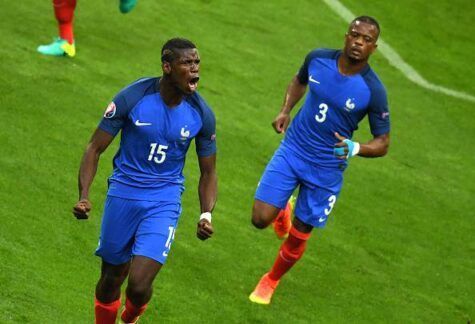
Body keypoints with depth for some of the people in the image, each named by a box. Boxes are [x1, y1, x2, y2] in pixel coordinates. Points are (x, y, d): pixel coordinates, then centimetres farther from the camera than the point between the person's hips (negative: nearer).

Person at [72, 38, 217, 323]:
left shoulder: (202, 114, -6)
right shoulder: (133, 98, -13)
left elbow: (208, 172, 6)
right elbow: (95, 148, -5)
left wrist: (206, 215, -11)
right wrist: (84, 196, -19)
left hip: (164, 201, 0)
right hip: (123, 194, 0)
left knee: (139, 285, -12)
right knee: (112, 280, 10)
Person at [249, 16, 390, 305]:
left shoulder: (373, 91, -19)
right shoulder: (318, 58, -9)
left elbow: (383, 143, -10)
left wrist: (355, 148, -30)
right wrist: (285, 110, 0)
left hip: (326, 168, -2)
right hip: (292, 150, 2)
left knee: (298, 237, 7)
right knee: (260, 219, -8)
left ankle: (271, 281, 37)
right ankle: (283, 212, 31)